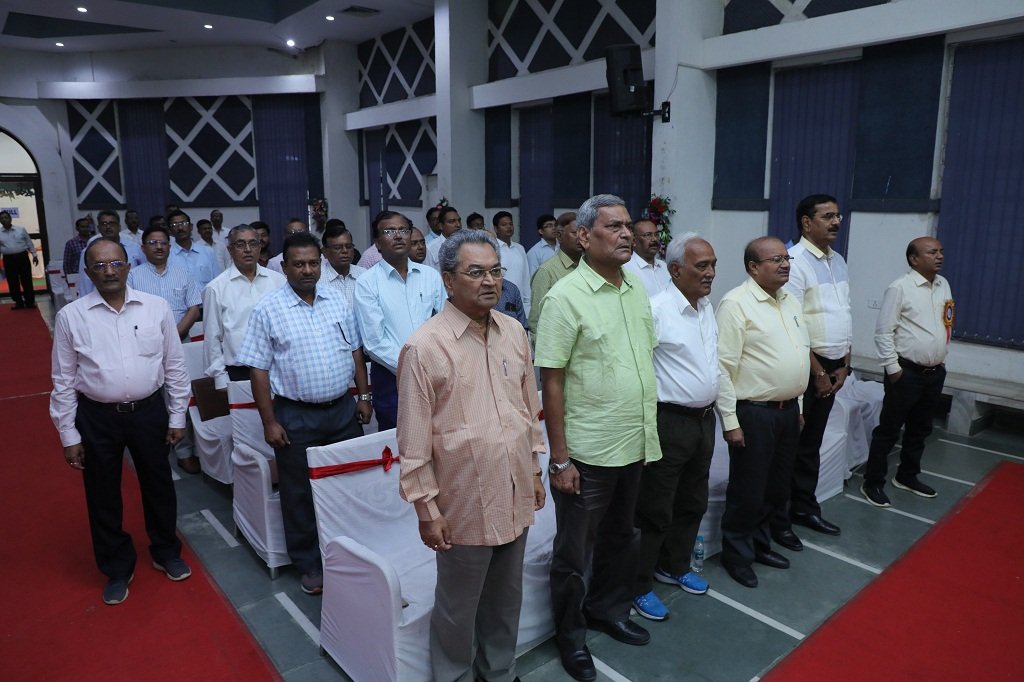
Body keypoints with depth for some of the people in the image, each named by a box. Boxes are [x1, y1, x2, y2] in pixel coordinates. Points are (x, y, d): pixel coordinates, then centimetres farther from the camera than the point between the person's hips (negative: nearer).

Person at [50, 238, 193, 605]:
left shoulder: (156, 307, -5)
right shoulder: (70, 316, -6)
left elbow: (175, 366, 1)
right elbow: (64, 381, -1)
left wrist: (177, 417, 2)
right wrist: (69, 435, 0)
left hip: (149, 411, 1)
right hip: (97, 417, 0)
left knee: (158, 486, 16)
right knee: (103, 497, 13)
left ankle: (166, 552, 41)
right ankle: (117, 569, 35)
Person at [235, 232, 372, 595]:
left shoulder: (337, 300, 4)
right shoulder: (268, 309, -8)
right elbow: (259, 370, -8)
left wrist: (364, 396, 7)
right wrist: (269, 422, -10)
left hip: (343, 409, 4)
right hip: (296, 416, -4)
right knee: (300, 494, 9)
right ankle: (310, 565, 27)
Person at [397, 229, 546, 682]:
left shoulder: (514, 332, 2)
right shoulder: (424, 346, -16)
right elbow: (414, 437, -13)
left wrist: (534, 470, 14)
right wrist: (426, 507, -11)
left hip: (515, 496, 6)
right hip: (466, 503, -5)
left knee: (505, 599, 23)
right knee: (458, 607, 15)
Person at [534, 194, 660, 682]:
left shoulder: (637, 288, 5)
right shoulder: (566, 297, -16)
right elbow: (550, 382, -16)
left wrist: (649, 433, 12)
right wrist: (560, 459, -16)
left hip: (634, 446, 7)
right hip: (588, 453, -6)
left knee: (620, 538, 23)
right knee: (575, 551, 11)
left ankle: (608, 610, 46)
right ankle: (570, 634, 33)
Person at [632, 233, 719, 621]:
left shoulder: (708, 307, 9)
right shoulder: (656, 309, -19)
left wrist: (714, 407, 19)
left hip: (704, 419, 8)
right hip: (669, 422, -8)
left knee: (693, 504, 21)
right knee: (656, 512, 4)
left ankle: (674, 567, 41)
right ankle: (639, 586, 21)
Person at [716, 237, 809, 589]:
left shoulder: (790, 301, 11)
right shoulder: (736, 303, -14)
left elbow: (801, 352, 18)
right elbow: (724, 367, -17)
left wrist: (798, 405, 16)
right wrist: (730, 421, -18)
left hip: (787, 410, 8)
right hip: (753, 413, -8)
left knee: (777, 488, 18)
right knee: (747, 491, 6)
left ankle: (759, 543, 38)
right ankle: (737, 554, 25)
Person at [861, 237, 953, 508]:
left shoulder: (943, 285, 9)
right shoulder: (900, 288, -13)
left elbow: (945, 326, 18)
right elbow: (883, 332, -15)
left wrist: (941, 360, 14)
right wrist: (893, 368, -15)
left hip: (935, 372, 7)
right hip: (907, 372, -7)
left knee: (920, 429, 18)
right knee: (889, 429, 0)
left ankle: (907, 477, 34)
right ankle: (873, 483, 11)